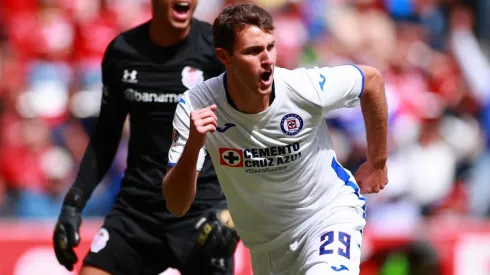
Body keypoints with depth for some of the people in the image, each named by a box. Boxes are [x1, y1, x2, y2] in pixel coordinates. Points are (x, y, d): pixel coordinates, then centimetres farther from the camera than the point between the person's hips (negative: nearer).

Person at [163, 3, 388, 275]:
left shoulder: (307, 88, -23)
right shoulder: (195, 107, -21)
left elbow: (372, 79, 0)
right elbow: (176, 206, -23)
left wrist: (376, 163, 8)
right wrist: (193, 146, -40)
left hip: (330, 211, -3)